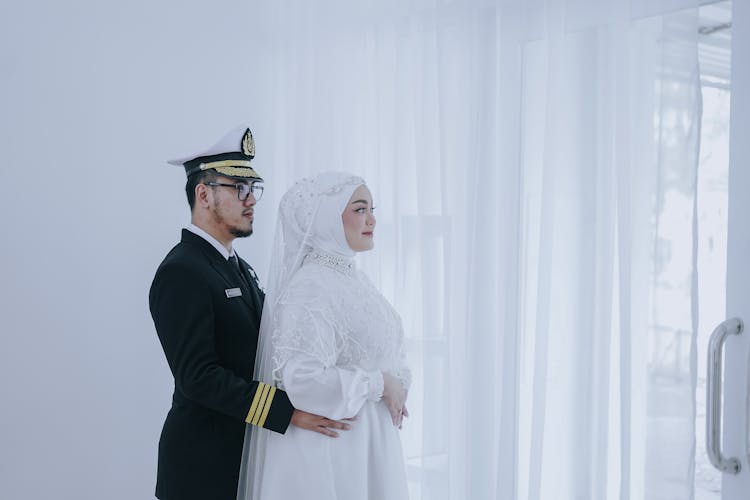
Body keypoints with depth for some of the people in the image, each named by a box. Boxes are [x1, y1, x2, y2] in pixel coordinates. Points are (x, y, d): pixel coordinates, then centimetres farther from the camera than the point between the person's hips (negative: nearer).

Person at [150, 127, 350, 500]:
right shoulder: (180, 273, -16)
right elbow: (197, 376, -23)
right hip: (204, 467, -8)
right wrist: (289, 411, -26)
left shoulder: (237, 267, 13)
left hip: (245, 458, 9)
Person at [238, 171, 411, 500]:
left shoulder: (352, 278, 9)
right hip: (330, 447, -9)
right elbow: (301, 377, -28)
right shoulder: (309, 288, -19)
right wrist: (379, 385, -18)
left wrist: (395, 390, 1)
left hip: (367, 441, 9)